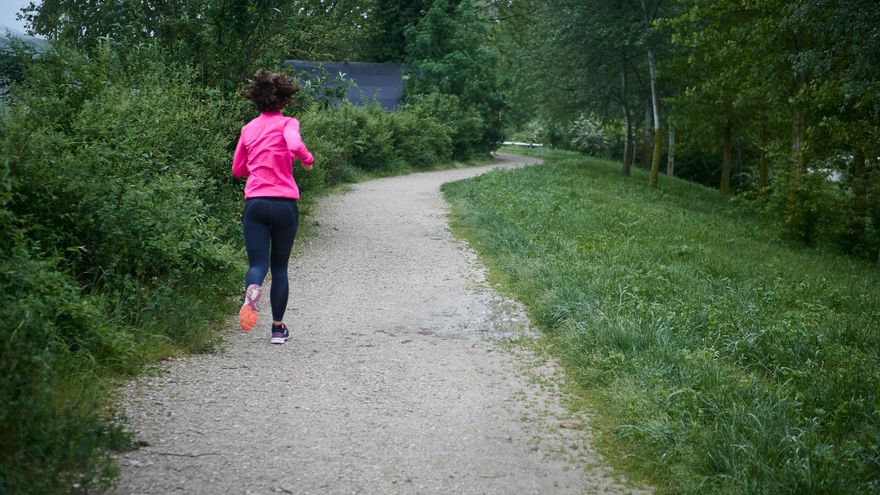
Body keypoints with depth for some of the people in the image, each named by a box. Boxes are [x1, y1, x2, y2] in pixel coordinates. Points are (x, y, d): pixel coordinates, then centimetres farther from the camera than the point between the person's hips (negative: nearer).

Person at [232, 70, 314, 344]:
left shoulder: (248, 128, 13)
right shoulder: (286, 123, 0)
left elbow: (237, 170, 20)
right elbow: (295, 145, -22)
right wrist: (308, 159, -2)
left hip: (255, 203, 2)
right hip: (285, 204, -2)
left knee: (258, 264, -2)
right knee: (279, 267, 13)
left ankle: (252, 291, -38)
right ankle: (278, 327, 16)